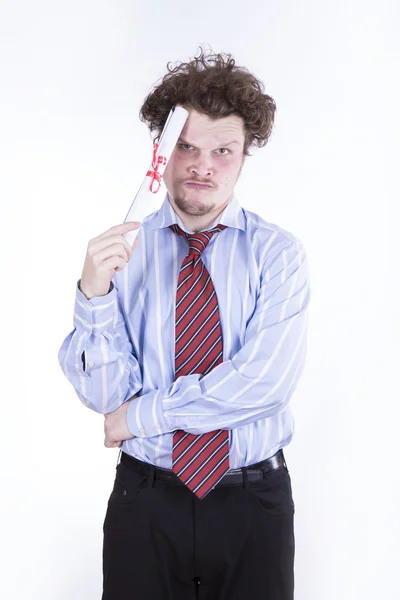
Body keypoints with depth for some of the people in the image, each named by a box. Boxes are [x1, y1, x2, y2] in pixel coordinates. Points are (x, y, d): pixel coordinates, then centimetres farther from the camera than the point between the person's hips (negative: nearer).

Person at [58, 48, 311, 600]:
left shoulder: (277, 253, -6)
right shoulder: (122, 249, -3)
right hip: (145, 498, 1)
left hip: (253, 500, 0)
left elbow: (267, 379, -18)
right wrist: (94, 294, -25)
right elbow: (102, 394, -9)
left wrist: (142, 415, -12)